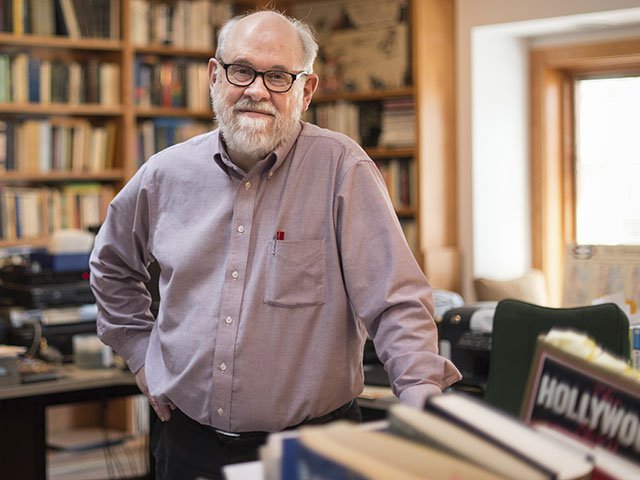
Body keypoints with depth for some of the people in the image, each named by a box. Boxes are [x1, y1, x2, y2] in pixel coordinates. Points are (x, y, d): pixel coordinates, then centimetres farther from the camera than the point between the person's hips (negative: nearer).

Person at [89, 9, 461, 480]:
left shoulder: (342, 168, -11)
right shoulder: (167, 174, 2)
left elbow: (396, 303, -16)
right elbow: (112, 265, 21)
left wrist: (422, 396, -29)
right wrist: (140, 350, 13)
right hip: (188, 440, 4)